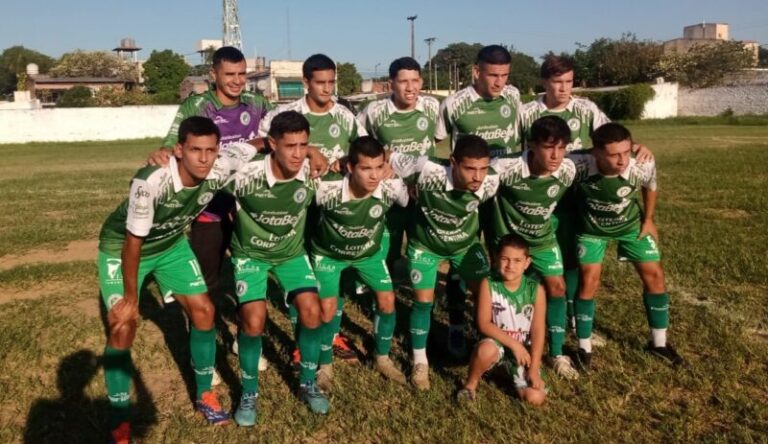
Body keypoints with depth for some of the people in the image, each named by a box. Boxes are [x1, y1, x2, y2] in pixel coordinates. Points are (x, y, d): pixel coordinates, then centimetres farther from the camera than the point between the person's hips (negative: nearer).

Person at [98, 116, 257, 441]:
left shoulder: (218, 172, -26)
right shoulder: (151, 181, -39)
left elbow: (250, 148, -5)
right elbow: (134, 242, -28)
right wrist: (130, 299, -19)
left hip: (172, 245, 5)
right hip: (120, 247, -5)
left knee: (203, 310, 1)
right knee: (122, 328, -12)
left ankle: (204, 394, 21)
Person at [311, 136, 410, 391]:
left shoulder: (392, 187, -32)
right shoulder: (328, 188, -39)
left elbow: (409, 204, -8)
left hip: (369, 249, 3)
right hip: (329, 252, -2)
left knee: (387, 301, 2)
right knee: (327, 309, -7)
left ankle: (382, 359, 28)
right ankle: (325, 366, 21)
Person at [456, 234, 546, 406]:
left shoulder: (536, 290, -11)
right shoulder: (488, 285, -14)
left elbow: (538, 331, -9)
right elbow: (484, 324, -15)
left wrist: (534, 367, -14)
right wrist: (513, 344, -21)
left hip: (524, 349, 2)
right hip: (497, 343, -2)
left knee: (535, 397, -15)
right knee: (486, 350, -38)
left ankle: (510, 369, 16)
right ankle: (470, 384, -7)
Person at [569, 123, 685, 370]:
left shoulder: (643, 167, -32)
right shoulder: (579, 165, -38)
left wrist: (648, 220, 4)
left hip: (631, 224, 2)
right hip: (592, 228, -2)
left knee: (654, 275, 3)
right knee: (589, 281, -7)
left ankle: (659, 343, 23)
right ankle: (584, 348, 10)